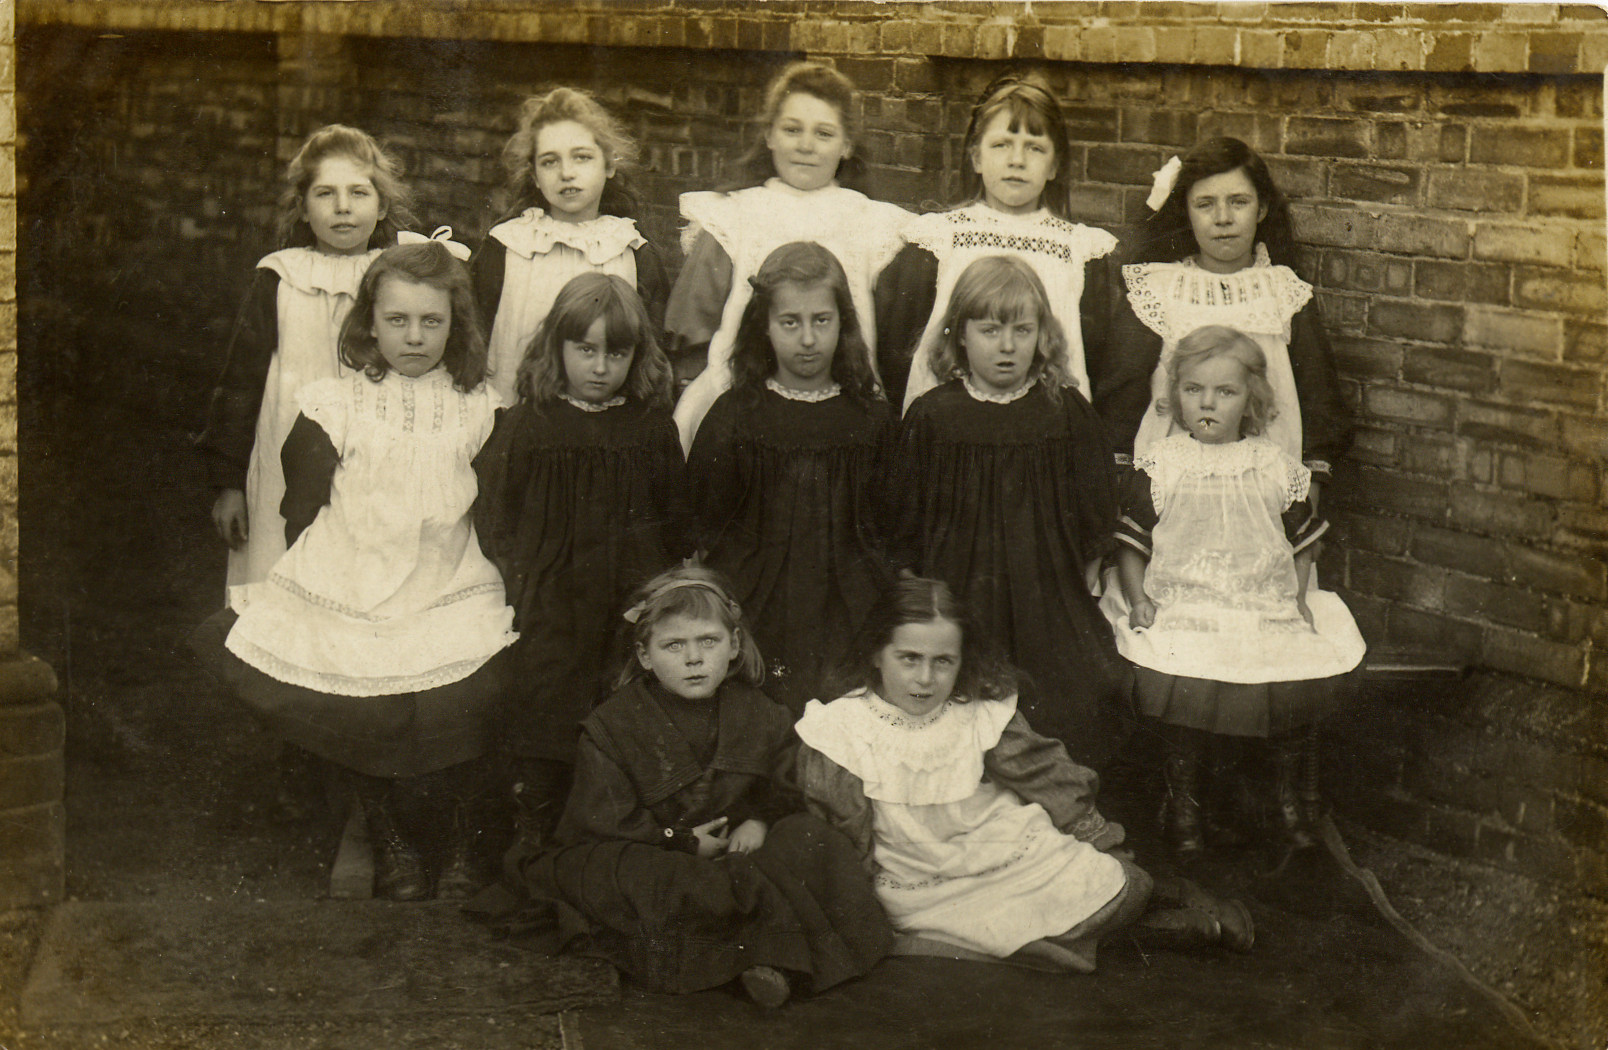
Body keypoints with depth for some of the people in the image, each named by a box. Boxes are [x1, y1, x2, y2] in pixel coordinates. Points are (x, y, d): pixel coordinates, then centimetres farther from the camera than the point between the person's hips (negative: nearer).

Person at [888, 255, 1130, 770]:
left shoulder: (1068, 411, 5)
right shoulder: (933, 414, 4)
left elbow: (1097, 515, 9)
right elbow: (904, 523, 8)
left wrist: (1066, 570, 0)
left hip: (1048, 599, 1)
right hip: (957, 600, 0)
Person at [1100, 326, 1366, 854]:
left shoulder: (1278, 468, 7)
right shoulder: (1159, 467, 3)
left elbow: (1301, 546, 16)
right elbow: (1131, 542, 8)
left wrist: (1299, 598, 3)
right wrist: (1138, 599, -3)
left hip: (1268, 608, 2)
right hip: (1181, 608, -2)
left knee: (1302, 686, -16)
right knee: (1183, 687, -25)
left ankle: (1285, 791, 12)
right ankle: (1182, 797, 1)